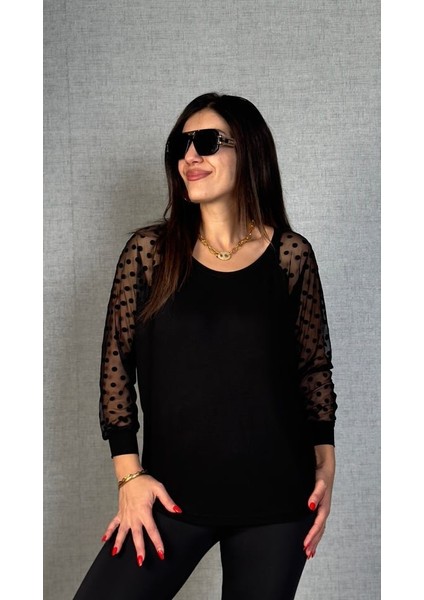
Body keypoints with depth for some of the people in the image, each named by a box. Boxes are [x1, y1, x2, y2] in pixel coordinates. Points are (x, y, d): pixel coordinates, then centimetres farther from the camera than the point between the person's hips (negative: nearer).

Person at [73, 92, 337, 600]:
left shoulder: (292, 255, 0)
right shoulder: (149, 250, 1)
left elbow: (314, 367, 8)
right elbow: (116, 362, 2)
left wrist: (324, 465, 4)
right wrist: (129, 473, -3)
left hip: (276, 501, 0)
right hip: (174, 495, 0)